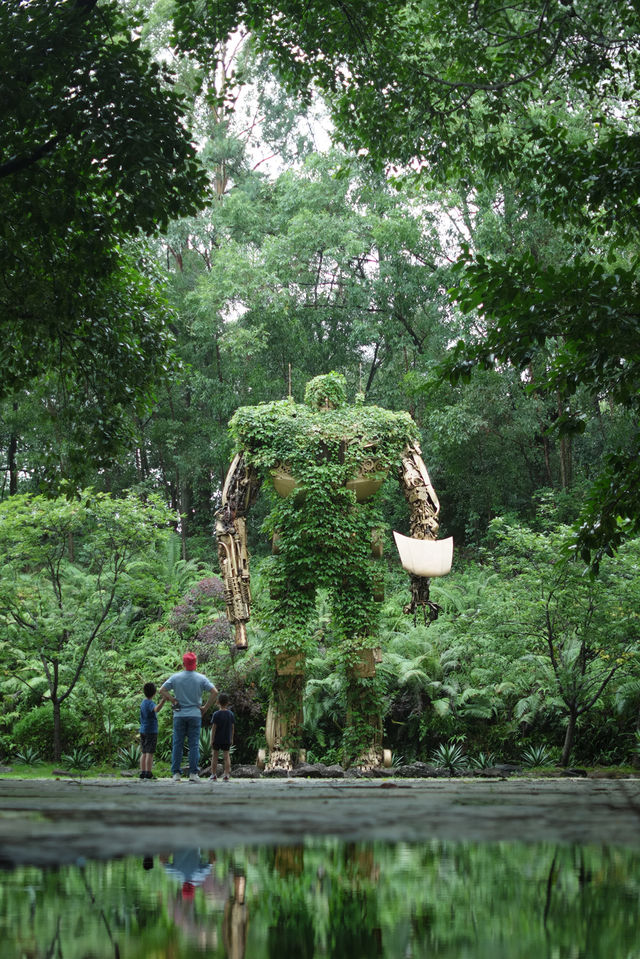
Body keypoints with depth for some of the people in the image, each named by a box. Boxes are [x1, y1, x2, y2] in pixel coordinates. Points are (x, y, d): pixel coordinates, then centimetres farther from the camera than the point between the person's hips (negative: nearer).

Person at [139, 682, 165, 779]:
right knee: (150, 753, -6)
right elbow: (156, 709, -38)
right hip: (151, 731, -8)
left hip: (143, 731, 8)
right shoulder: (150, 703, -15)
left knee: (144, 753, 9)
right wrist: (163, 700, -50)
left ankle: (142, 772, 8)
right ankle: (148, 773, -8)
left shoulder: (143, 702, 11)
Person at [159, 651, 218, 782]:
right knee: (194, 744, 2)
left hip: (179, 715, 1)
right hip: (195, 714, -1)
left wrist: (173, 700, 1)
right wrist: (205, 707, 0)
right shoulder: (201, 678, -1)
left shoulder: (175, 677, 0)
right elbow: (214, 692, -7)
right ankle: (193, 773, -2)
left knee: (177, 744, 5)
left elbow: (162, 690, -4)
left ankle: (176, 773, 3)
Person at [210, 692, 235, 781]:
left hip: (217, 739, -3)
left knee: (215, 756, 9)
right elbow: (232, 727, 5)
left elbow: (214, 728, -12)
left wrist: (212, 739, -6)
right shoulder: (231, 714, -1)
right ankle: (226, 775, 1)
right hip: (227, 739, 3)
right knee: (226, 755, 7)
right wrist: (231, 739, 15)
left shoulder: (216, 714, -12)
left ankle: (214, 775, 12)